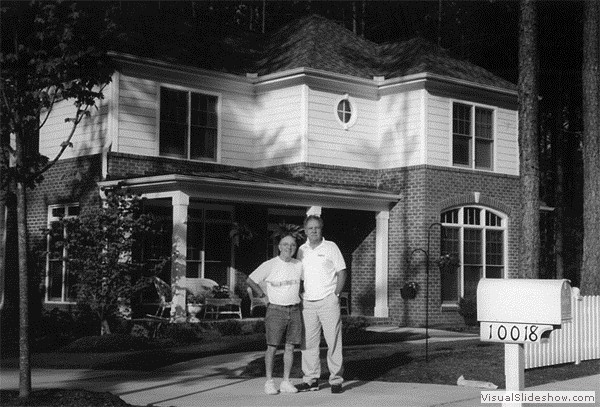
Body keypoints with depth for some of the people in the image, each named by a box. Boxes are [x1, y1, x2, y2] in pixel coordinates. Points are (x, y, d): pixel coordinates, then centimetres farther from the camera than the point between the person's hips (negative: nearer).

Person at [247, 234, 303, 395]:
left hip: (294, 310, 4)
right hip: (276, 310, -4)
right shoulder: (270, 265, -6)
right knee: (272, 347, -3)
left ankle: (286, 382, 11)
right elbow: (250, 280, -1)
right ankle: (269, 382, 5)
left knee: (290, 347, 5)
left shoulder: (299, 265, 6)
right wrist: (262, 294, 1)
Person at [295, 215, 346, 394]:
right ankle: (311, 379, 11)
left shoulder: (330, 247, 0)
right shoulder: (302, 250, 11)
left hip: (328, 301, -4)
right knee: (308, 342, 4)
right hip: (308, 302, 4)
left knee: (333, 341, -3)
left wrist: (335, 294, -7)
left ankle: (336, 379, 1)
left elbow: (342, 272, 0)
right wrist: (300, 295, 7)